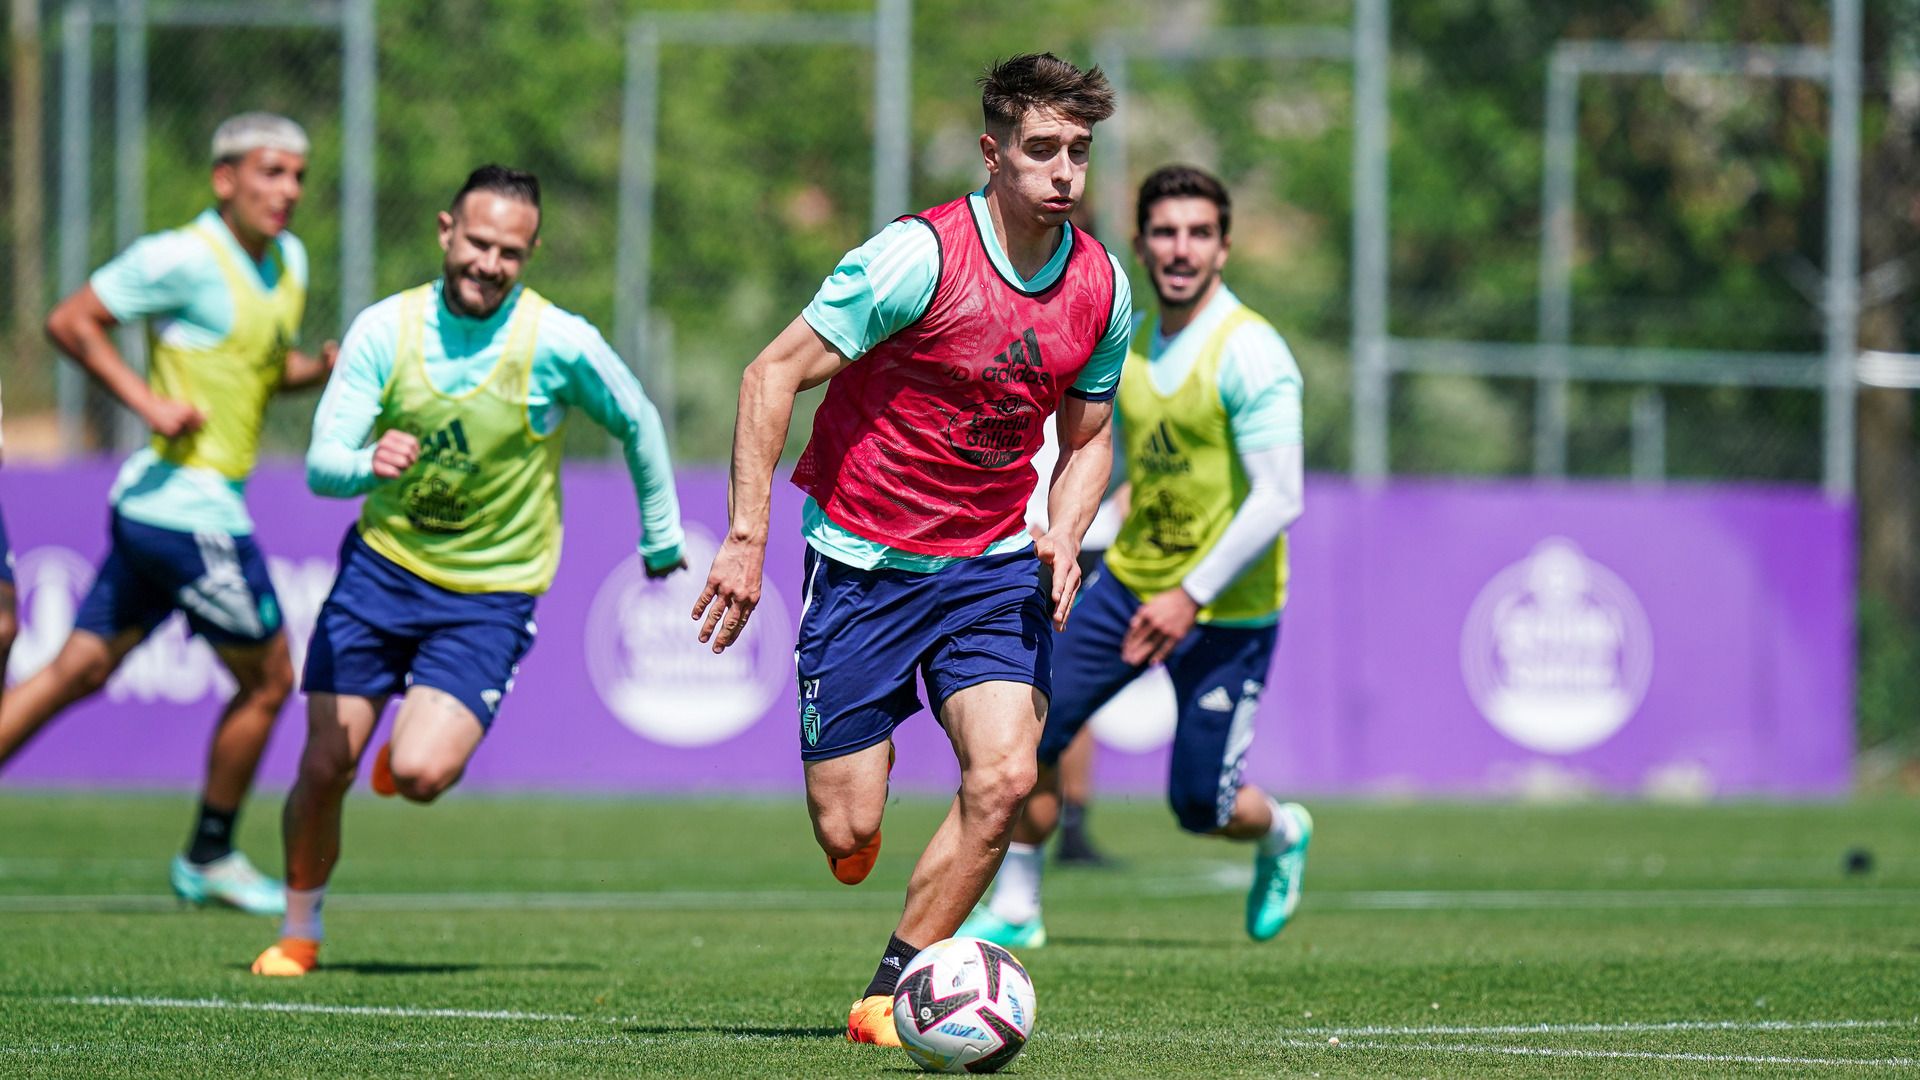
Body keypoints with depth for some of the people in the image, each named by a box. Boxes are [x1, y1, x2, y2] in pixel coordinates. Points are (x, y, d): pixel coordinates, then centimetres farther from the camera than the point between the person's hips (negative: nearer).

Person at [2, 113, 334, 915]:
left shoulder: (288, 261, 12)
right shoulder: (183, 259, -14)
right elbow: (70, 321, -11)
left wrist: (325, 365, 5)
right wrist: (151, 403, -18)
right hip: (188, 505, -9)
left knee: (80, 670, 8)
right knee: (267, 678, 2)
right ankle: (209, 861, 15)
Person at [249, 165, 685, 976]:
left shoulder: (561, 343, -14)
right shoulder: (385, 329, -9)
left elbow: (636, 423, 5)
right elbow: (321, 465, -14)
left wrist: (661, 536, 15)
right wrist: (368, 464, -37)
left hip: (490, 594, -2)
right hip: (380, 565, 2)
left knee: (419, 774, -20)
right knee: (323, 769, -1)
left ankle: (425, 739, 19)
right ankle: (299, 932, 24)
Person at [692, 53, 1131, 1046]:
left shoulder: (1101, 287, -1)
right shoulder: (920, 256, -18)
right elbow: (773, 374, -14)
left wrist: (1063, 537, -5)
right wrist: (746, 539, -19)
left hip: (994, 566, 4)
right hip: (865, 559, -4)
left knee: (1004, 775, -18)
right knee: (845, 833, -5)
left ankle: (890, 994, -3)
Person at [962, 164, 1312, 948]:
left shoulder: (1249, 352, -18)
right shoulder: (1131, 337, 4)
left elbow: (1279, 501, -24)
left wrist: (1192, 597, -26)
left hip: (1225, 612, -6)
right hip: (1130, 583, 6)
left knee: (1199, 807, -1)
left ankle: (1281, 833, 34)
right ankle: (1014, 907, 10)